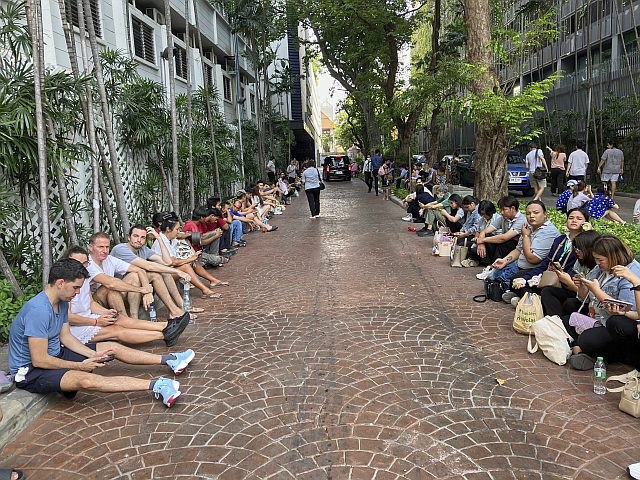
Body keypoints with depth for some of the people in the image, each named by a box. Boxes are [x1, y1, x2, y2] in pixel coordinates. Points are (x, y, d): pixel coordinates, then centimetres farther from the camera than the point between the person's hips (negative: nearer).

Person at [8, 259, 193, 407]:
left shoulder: (61, 302, 0)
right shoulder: (38, 310, -30)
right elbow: (39, 360, -28)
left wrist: (94, 354, -7)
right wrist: (80, 365, -19)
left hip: (54, 355, 10)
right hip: (30, 372, -10)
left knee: (112, 347, 3)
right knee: (86, 380, -35)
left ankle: (169, 360, 6)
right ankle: (156, 385, -44)